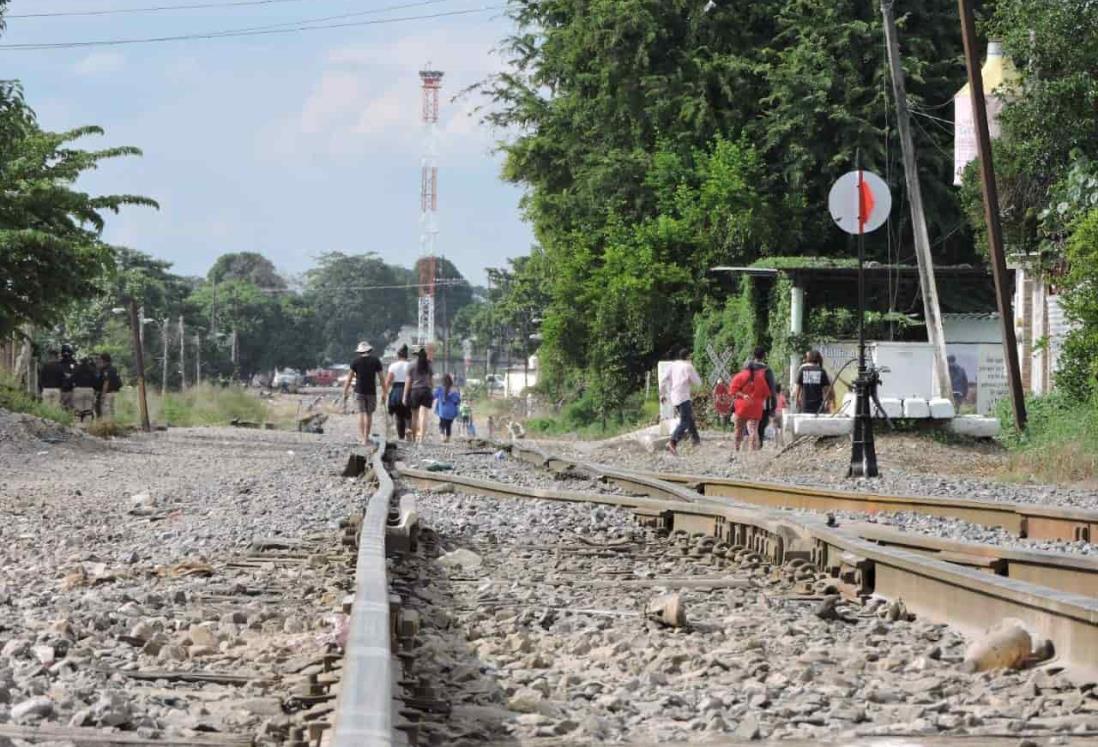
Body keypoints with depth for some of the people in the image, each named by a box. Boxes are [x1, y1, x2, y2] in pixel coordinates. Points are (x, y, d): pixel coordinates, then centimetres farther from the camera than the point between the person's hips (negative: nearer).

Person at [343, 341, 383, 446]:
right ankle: (366, 438, 10)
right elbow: (381, 377, 2)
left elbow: (349, 378, -1)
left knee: (361, 413, 2)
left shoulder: (355, 361, 1)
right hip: (371, 391, 0)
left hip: (359, 391, 0)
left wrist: (345, 393, 4)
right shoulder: (376, 360, 1)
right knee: (369, 414, 8)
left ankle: (361, 437, -9)